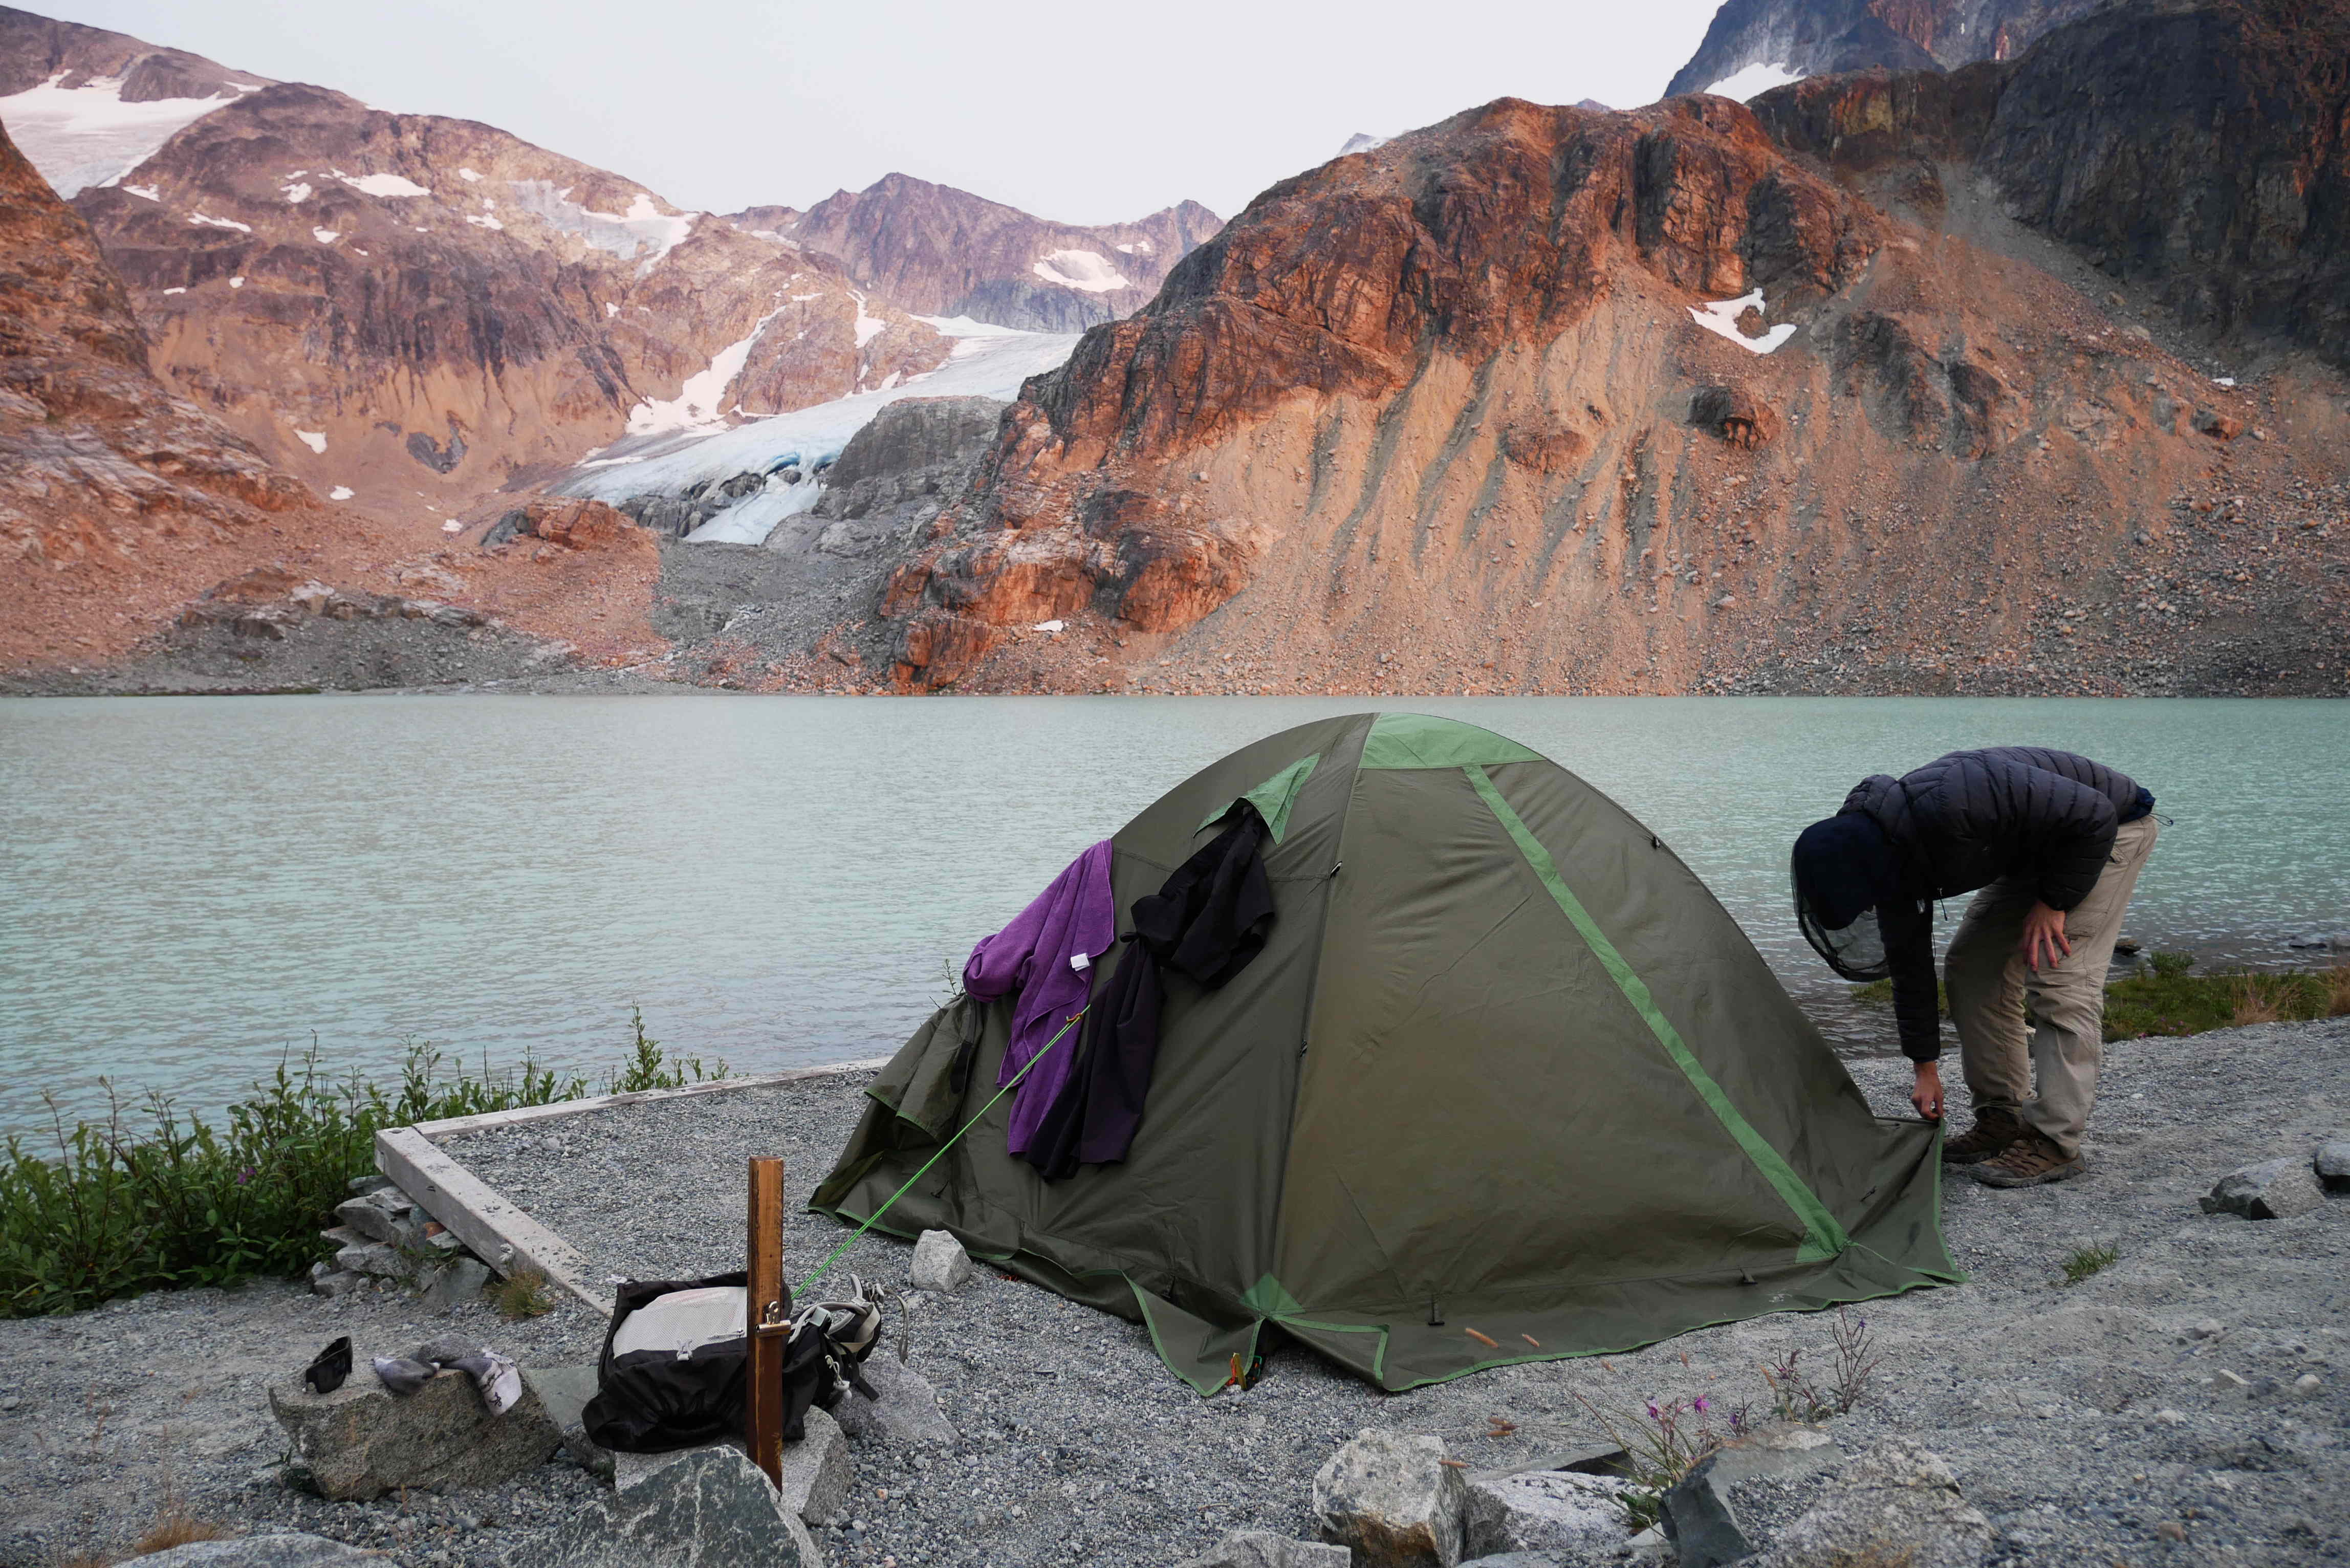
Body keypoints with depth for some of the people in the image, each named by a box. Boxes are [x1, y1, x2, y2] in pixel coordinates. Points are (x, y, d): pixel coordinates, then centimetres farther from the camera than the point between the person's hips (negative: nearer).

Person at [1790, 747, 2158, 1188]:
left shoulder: (1951, 804, -40)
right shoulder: (1886, 858, -12)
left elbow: (2092, 814, -30)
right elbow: (1909, 965, 0)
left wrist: (2054, 903, -21)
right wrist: (1926, 1068, 5)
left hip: (2108, 828, -8)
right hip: (2033, 849, 8)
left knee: (2059, 977, -16)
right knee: (1972, 967, 5)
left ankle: (2054, 1142, -9)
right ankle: (2002, 1119, 12)